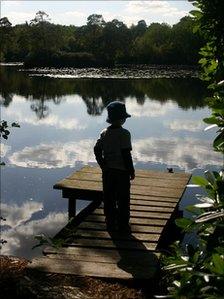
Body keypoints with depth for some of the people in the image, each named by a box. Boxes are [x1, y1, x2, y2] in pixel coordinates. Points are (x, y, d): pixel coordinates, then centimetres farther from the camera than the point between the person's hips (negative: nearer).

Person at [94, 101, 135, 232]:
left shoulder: (104, 133, 3)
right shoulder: (124, 134, -14)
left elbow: (97, 150, 4)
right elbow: (126, 154, -16)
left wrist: (103, 165, 12)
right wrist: (131, 171, -8)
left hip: (107, 171, 5)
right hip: (122, 171, -5)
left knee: (109, 199, 11)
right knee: (123, 199, 6)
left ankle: (110, 224, 17)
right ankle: (123, 225, 11)